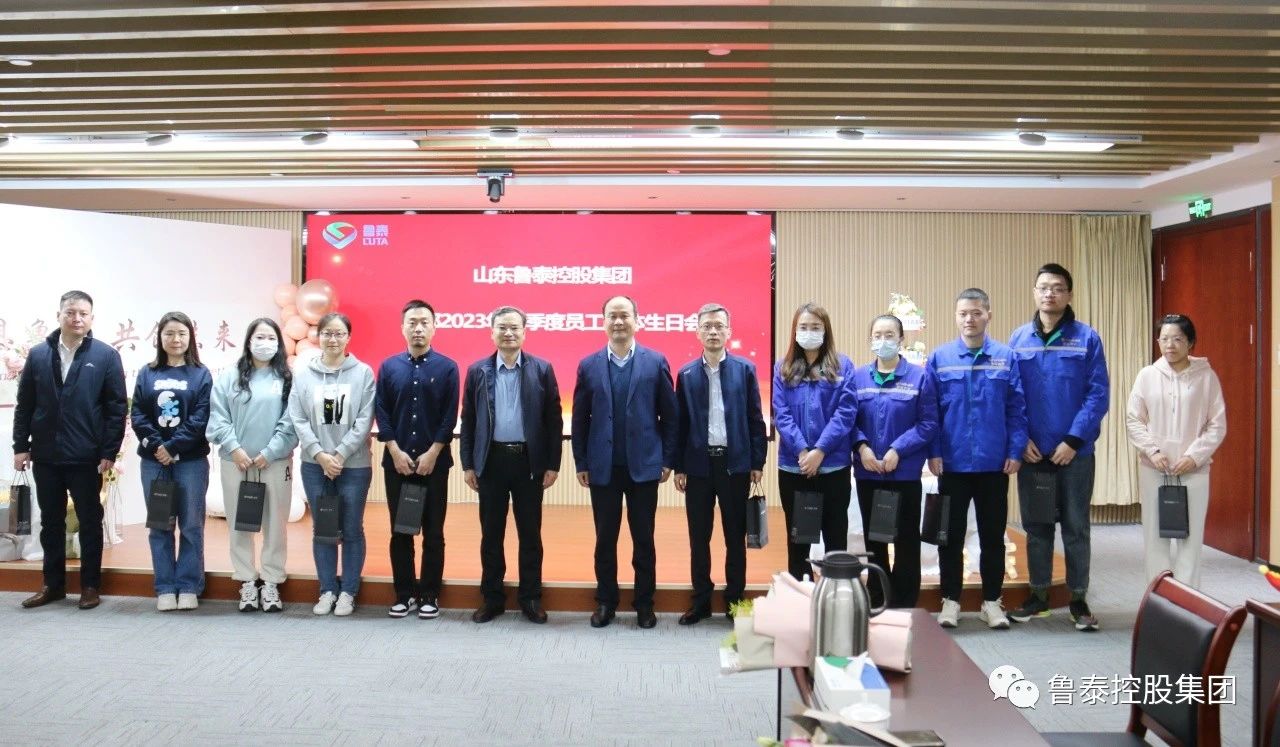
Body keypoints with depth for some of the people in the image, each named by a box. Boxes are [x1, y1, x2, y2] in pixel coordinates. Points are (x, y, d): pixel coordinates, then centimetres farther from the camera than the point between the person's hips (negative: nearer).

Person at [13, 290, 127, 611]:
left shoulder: (106, 355, -4)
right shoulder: (38, 354, 5)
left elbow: (117, 407, -5)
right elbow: (25, 404, 7)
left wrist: (109, 452, -9)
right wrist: (21, 445, 2)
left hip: (86, 457, -3)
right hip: (45, 456, 3)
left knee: (90, 522, 7)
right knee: (51, 522, 13)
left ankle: (90, 585, 18)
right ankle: (53, 584, 25)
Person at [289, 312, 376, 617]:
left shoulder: (363, 373, -4)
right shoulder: (303, 374, 0)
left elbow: (365, 420, -7)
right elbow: (298, 419, -2)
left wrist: (340, 454, -13)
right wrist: (319, 454, -11)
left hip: (354, 465, -1)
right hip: (314, 465, 2)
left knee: (352, 530, 6)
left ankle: (348, 592, 18)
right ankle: (327, 590, 22)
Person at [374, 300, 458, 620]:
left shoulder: (447, 367, 1)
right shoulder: (388, 367, 5)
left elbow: (450, 416, -4)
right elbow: (381, 413, 2)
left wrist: (431, 454, -10)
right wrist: (396, 452, -8)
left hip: (434, 461, -1)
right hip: (396, 461, 2)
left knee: (433, 532, 4)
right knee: (400, 531, 7)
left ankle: (430, 595, 13)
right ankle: (404, 593, 17)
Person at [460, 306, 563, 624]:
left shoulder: (542, 369, 0)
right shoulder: (477, 370, 4)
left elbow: (554, 420, 0)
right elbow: (468, 421, 5)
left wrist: (552, 464, -4)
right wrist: (468, 464, 1)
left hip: (529, 461, -1)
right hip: (491, 460, 1)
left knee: (530, 533, 7)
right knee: (491, 533, 8)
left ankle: (531, 598, 18)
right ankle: (492, 598, 20)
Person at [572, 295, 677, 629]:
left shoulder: (656, 362, 0)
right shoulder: (588, 366, 4)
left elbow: (669, 416, 2)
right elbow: (579, 419, 6)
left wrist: (668, 460, -2)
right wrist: (581, 463, 2)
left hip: (644, 465, -1)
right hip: (603, 467, 1)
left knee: (643, 538, 7)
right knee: (605, 538, 8)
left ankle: (645, 603, 19)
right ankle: (605, 601, 21)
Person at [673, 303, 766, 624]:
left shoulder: (745, 369, 1)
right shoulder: (686, 374, 4)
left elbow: (755, 418, 1)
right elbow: (680, 423, 5)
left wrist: (757, 462, -3)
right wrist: (678, 467, 2)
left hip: (734, 463, -1)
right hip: (699, 464, 1)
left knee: (735, 536, 7)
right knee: (698, 537, 8)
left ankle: (735, 600, 19)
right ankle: (701, 601, 19)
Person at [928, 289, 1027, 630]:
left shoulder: (1006, 358, -1)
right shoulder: (939, 358, -1)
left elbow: (1017, 409, -1)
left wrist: (1015, 452, -6)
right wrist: (933, 453, -6)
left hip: (994, 464, 0)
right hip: (952, 463, 0)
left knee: (993, 536, 11)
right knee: (951, 536, 9)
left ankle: (992, 602, 23)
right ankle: (950, 600, 21)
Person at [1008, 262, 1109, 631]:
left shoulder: (1087, 338, -3)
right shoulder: (1018, 338, 4)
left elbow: (1098, 394, -7)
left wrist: (1074, 440, -13)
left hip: (1075, 451, -2)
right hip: (1032, 451, 2)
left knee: (1076, 527, 7)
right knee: (1036, 526, 11)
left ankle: (1078, 599, 19)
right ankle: (1038, 594, 23)